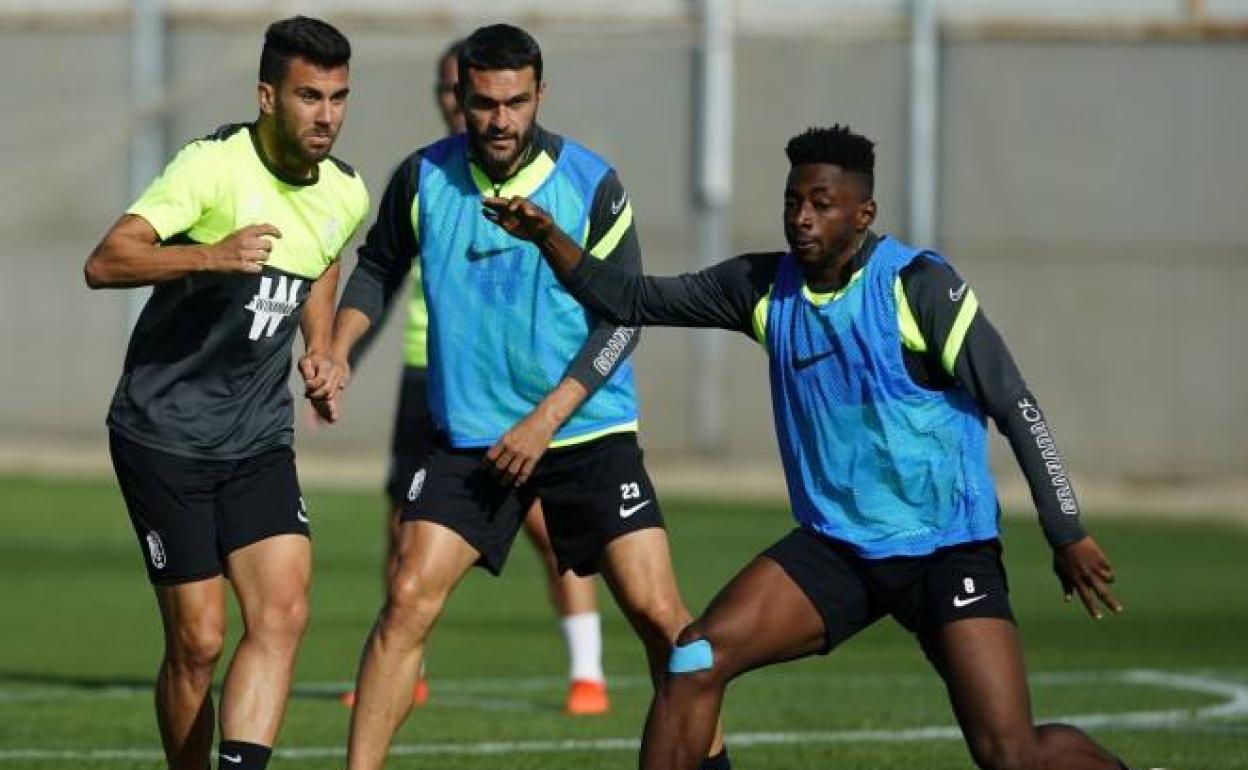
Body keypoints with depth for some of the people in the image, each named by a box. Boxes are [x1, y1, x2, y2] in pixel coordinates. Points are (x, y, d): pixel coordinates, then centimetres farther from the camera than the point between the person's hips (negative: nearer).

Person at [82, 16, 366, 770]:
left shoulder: (346, 194, 3)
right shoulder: (214, 165, -17)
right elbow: (104, 263, -28)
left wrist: (321, 351, 12)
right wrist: (209, 256, -43)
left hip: (258, 439, 5)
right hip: (164, 432, -5)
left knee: (283, 610, -14)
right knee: (198, 641, -4)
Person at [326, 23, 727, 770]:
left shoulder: (592, 184, -10)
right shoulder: (423, 178, -3)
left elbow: (622, 316, -8)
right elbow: (379, 265, 14)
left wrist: (546, 421, -14)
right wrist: (337, 354, -1)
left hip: (587, 432, -1)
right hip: (469, 439, 1)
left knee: (658, 613, -7)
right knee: (409, 600, -12)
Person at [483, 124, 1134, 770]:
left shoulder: (917, 285, -12)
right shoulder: (766, 287, 4)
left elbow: (1014, 406, -11)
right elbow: (633, 300, 9)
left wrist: (1067, 535, -12)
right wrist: (547, 238, -6)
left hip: (947, 549, -5)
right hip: (835, 545, 5)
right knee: (696, 659, -14)